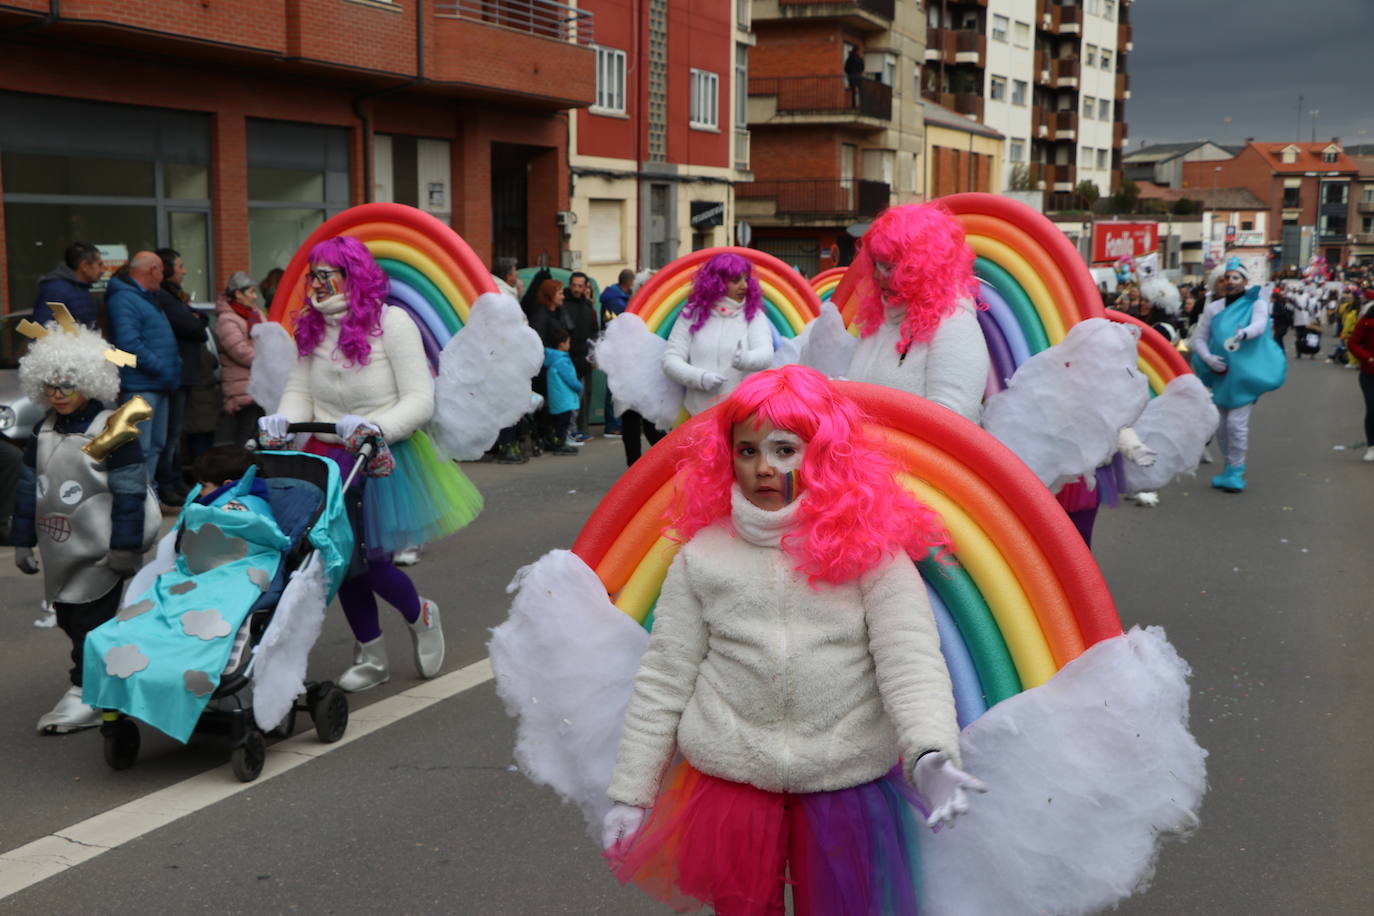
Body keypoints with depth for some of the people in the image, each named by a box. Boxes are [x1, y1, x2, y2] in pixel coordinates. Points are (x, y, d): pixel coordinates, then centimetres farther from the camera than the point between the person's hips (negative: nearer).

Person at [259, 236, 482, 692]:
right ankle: (371, 655, 29)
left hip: (386, 458, -5)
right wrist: (284, 420, -20)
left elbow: (420, 400, -16)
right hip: (329, 458, 5)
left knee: (370, 561, -9)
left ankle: (421, 614, 26)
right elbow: (298, 391, 2)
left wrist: (373, 426, -30)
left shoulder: (390, 321, -12)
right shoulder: (311, 328, 5)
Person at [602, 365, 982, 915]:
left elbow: (910, 659, -15)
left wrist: (929, 753, -33)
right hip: (727, 777, 1)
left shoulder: (868, 547, -7)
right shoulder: (703, 555, -2)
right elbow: (662, 679, 2)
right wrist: (629, 792, 2)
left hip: (848, 782, -1)